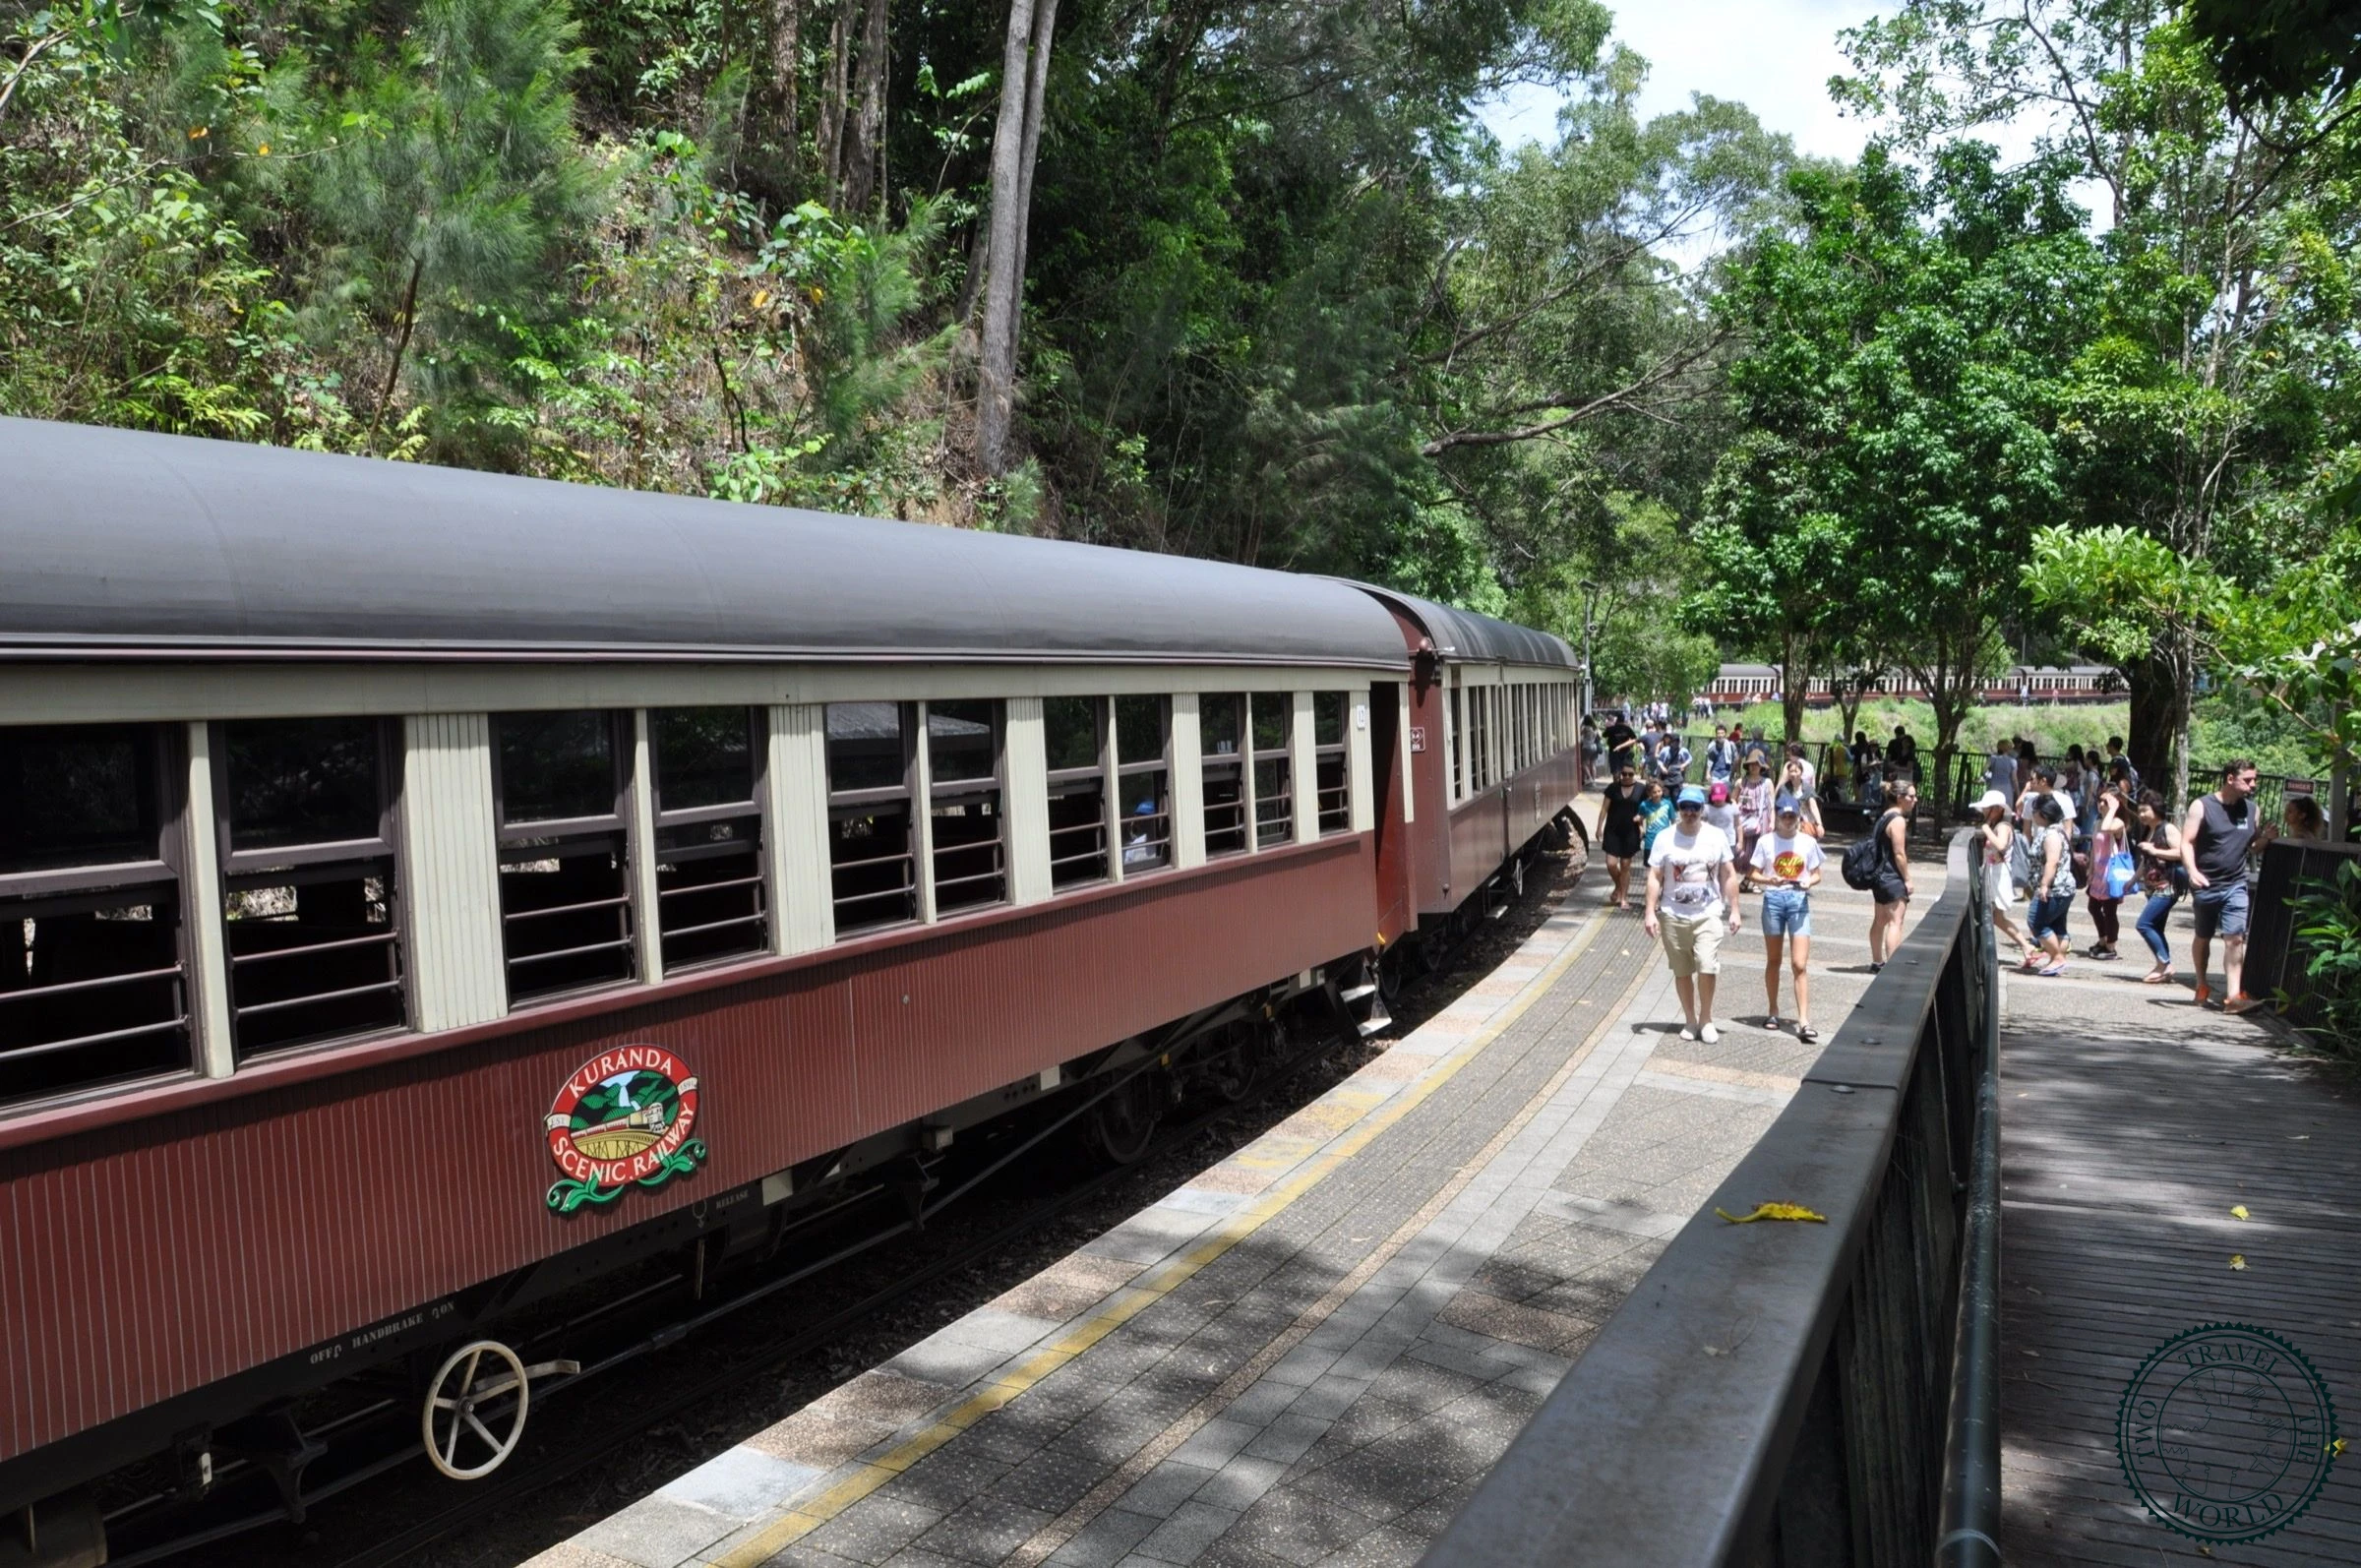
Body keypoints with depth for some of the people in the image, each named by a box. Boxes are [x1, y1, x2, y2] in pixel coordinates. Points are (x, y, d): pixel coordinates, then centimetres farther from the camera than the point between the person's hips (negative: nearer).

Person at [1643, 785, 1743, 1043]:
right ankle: (1690, 1020, 22)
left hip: (1708, 915, -1)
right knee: (1682, 972, 8)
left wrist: (1734, 910, 4)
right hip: (1673, 915, 1)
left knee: (1707, 968, -12)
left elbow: (1729, 875, 7)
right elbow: (1654, 877, -1)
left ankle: (1706, 1019, 6)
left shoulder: (1716, 837, 1)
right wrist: (1650, 912, -7)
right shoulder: (1665, 838, -2)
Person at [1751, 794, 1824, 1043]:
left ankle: (1803, 1021, -10)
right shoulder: (1766, 842, 1)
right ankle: (1773, 1011, 26)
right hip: (1773, 899, 1)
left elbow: (1816, 874, 8)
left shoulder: (1808, 842, 2)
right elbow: (1755, 873, 4)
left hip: (1799, 901, -1)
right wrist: (1769, 879, -17)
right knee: (1773, 961, 12)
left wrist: (1809, 882, -14)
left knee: (1799, 964, -8)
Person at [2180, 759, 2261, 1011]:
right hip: (2207, 885, -2)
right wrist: (2192, 871, -26)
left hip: (2235, 885, 2)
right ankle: (2202, 986, 32)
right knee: (2203, 937, 13)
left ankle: (2233, 995, -14)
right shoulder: (2202, 807, -6)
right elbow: (2186, 843, -10)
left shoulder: (2252, 809, 7)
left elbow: (2252, 845, 18)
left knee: (2235, 938, -11)